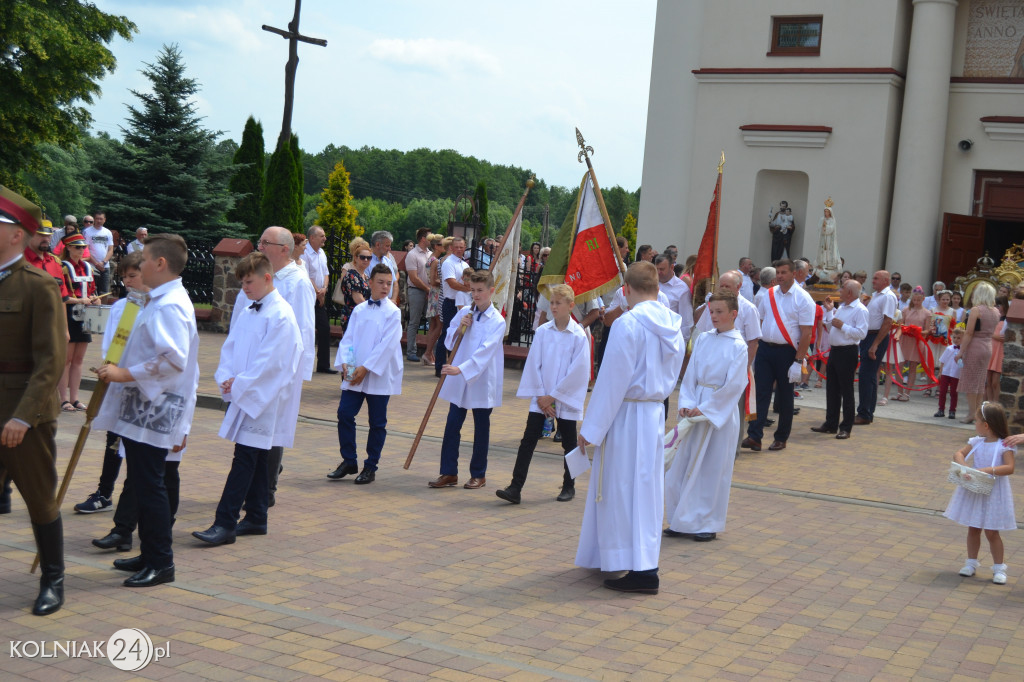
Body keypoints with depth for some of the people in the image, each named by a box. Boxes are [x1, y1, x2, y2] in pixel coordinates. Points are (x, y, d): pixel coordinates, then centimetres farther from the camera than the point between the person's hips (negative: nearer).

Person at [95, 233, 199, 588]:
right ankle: (150, 555, 26)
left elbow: (173, 359, -28)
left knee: (149, 485, -5)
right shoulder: (162, 301, 17)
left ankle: (161, 564, 3)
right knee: (143, 482, 16)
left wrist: (126, 374, -22)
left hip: (154, 411, -11)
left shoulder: (169, 306, -17)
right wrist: (119, 371, 19)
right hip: (142, 409, 11)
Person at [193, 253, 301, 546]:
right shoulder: (246, 313, 14)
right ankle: (256, 518, 22)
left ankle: (225, 524, -10)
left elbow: (269, 360, -17)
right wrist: (226, 378, -4)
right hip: (242, 395, 8)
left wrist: (239, 384, -15)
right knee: (254, 458, 14)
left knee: (244, 458, -9)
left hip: (262, 399, -8)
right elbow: (230, 346, 13)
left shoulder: (281, 316, -13)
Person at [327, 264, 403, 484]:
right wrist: (345, 362, -10)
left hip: (379, 376, -4)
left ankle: (371, 467, 16)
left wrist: (365, 368, -16)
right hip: (354, 375, 4)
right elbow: (348, 337, 7)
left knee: (377, 422, 4)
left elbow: (387, 344, -12)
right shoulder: (359, 310, 9)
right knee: (345, 414, -1)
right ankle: (349, 461, 13)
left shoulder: (393, 312, -5)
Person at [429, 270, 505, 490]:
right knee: (452, 426, 3)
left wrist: (461, 369, -31)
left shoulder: (497, 321, -10)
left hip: (482, 382, -4)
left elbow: (485, 351, -21)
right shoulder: (464, 314, 6)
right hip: (458, 380, 4)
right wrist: (459, 329, -9)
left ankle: (478, 474, 18)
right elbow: (449, 343, 11)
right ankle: (449, 473, 11)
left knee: (481, 429, 6)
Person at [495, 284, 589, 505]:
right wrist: (541, 396, -5)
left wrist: (553, 396, -11)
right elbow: (533, 364, 2)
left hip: (566, 398, -2)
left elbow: (578, 372, -11)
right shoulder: (542, 331, 0)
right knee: (528, 440, -4)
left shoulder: (579, 336, -9)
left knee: (569, 443, 10)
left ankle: (569, 486, 26)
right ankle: (515, 488, -4)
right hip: (541, 397, 2)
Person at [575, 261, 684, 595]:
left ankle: (643, 570, -3)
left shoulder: (627, 324, -17)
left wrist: (591, 427, -11)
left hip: (627, 416, -8)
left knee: (624, 489, -2)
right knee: (644, 488, 16)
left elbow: (613, 380, -17)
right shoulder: (673, 326, 6)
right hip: (656, 414, 8)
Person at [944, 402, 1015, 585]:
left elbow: (1009, 467, -23)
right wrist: (962, 465, -17)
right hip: (973, 492, 5)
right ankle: (971, 563, 24)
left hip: (994, 494, -5)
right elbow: (959, 453, 3)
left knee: (991, 532, 1)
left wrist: (989, 470, -33)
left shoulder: (1005, 446, -13)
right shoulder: (976, 442, 2)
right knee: (973, 529, 12)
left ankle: (999, 568, 14)